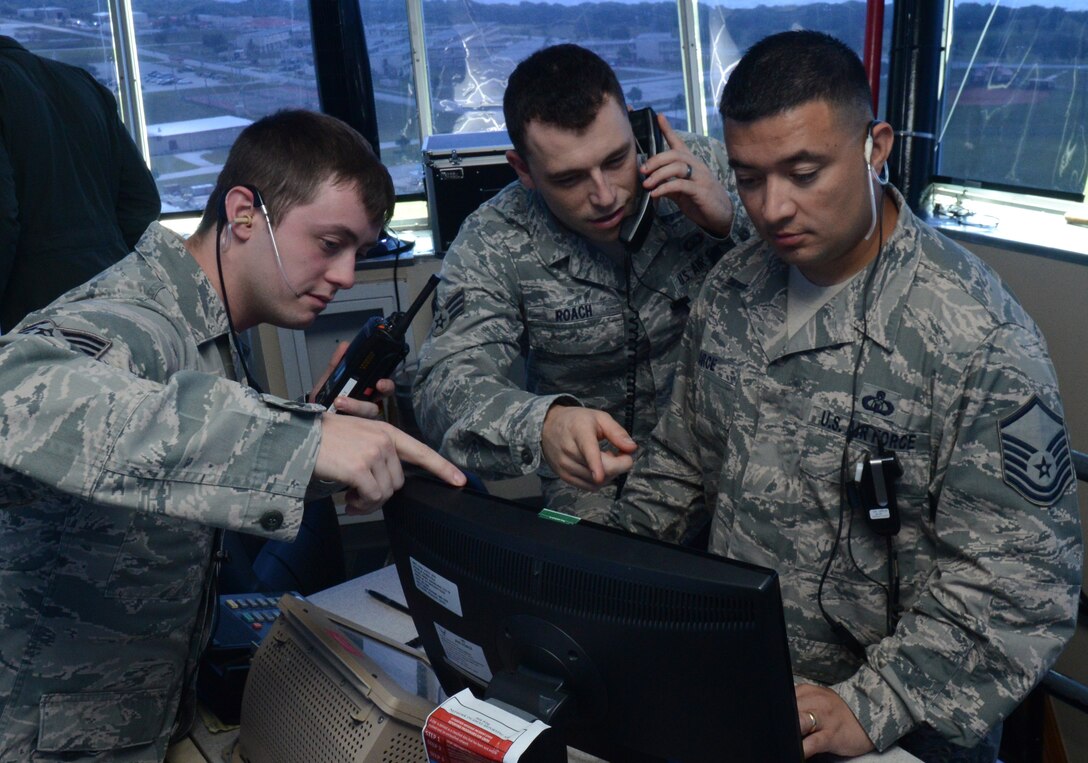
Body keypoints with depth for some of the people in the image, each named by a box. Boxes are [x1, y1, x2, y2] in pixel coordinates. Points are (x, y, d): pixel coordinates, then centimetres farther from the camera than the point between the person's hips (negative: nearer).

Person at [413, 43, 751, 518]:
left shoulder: (704, 167, -9)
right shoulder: (491, 247, -13)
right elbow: (446, 385, -22)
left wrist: (732, 221, -23)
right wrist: (543, 423, -44)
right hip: (601, 466, 0)